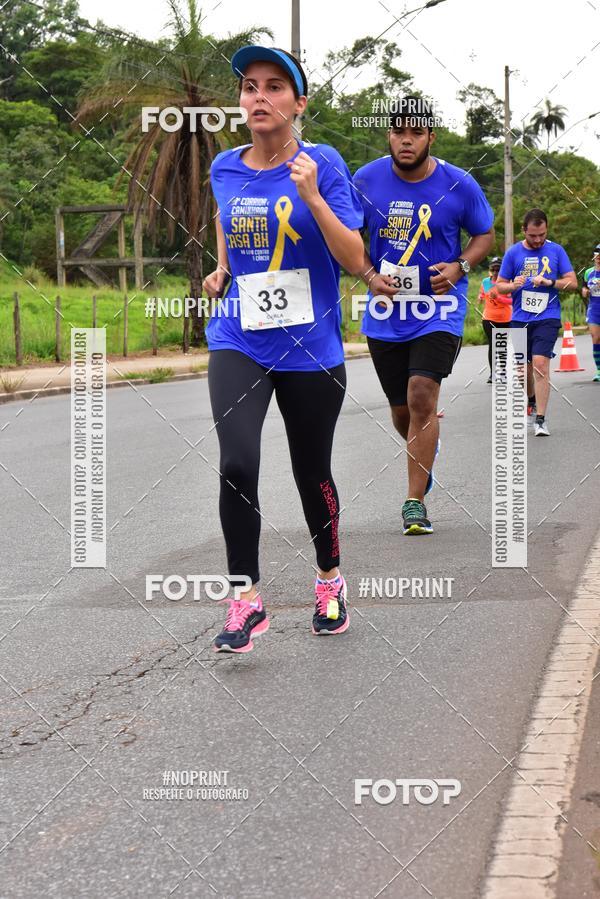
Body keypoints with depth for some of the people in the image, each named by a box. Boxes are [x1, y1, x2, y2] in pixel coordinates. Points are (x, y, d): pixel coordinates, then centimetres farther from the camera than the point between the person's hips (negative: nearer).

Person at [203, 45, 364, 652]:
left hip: (310, 346, -2)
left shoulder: (322, 165, -7)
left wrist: (312, 197, -23)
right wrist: (221, 271, 11)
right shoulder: (224, 169, 4)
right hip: (238, 343, 2)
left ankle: (329, 580, 36)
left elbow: (355, 261, -12)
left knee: (311, 473, 11)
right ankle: (246, 601, -7)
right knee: (237, 463, -19)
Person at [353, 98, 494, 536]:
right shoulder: (367, 180, -4)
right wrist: (370, 275, -10)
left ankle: (415, 502, -9)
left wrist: (459, 267, -12)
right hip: (386, 311, 3)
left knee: (422, 394, -19)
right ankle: (427, 447, 48)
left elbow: (484, 235, 7)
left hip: (439, 310, -3)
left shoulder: (459, 185, -7)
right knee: (401, 410, 11)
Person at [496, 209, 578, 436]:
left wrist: (549, 282, -14)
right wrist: (513, 285, -14)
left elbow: (572, 282, 3)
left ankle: (540, 420, -14)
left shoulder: (556, 251, 2)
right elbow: (500, 285, 8)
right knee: (523, 367, 10)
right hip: (520, 319, 2)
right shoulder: (513, 252, 4)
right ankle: (532, 400, 41)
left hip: (547, 318, -2)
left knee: (540, 364, -17)